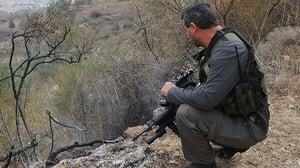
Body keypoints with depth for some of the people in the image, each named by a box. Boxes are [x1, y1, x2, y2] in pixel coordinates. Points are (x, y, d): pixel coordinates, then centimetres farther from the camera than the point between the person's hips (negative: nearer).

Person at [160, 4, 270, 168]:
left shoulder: (228, 51, -27)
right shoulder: (220, 44, 4)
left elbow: (206, 99, -30)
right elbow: (209, 87, 15)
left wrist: (172, 92, -14)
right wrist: (178, 93, 11)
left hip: (248, 126, -10)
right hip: (233, 113, 10)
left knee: (186, 114, -25)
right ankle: (230, 145, 20)